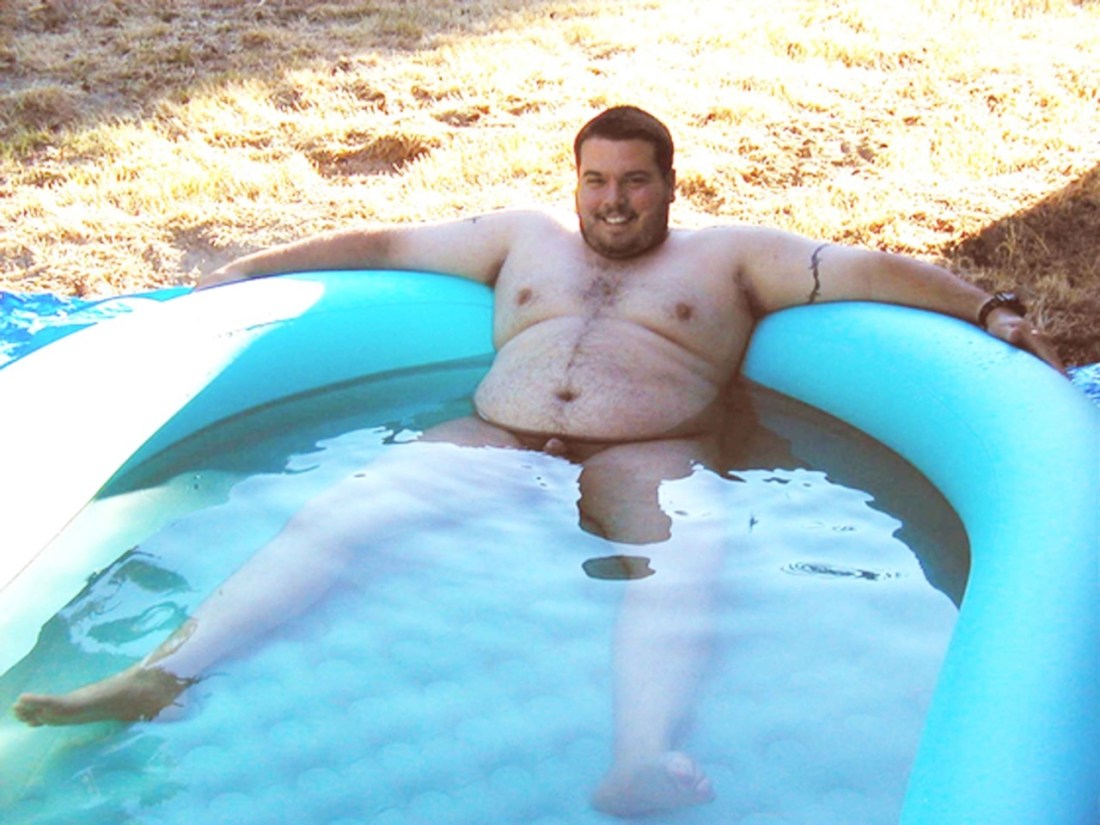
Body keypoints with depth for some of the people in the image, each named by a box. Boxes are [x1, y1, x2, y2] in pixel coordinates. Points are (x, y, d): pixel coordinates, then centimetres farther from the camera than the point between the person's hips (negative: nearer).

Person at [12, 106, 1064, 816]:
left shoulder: (729, 255, 15)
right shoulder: (524, 238, 23)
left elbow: (873, 268, 10)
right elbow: (385, 241, 25)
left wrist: (988, 310, -1)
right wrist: (251, 267, 24)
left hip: (645, 458, -1)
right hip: (492, 440, 2)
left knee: (681, 564, -36)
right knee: (336, 513, -19)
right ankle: (162, 675, -27)